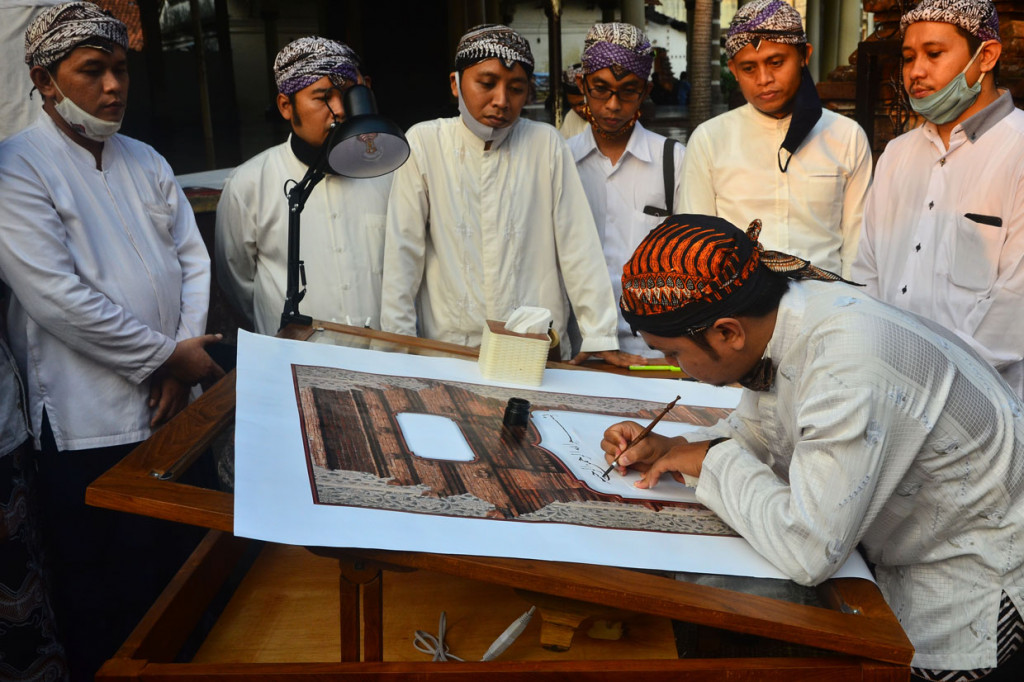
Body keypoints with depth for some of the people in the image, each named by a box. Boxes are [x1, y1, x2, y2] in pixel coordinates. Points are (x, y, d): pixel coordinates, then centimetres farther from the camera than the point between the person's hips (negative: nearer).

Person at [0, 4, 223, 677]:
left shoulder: (146, 161, 12)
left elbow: (192, 258, 10)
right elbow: (56, 297, -18)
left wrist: (184, 355, -5)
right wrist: (168, 355, -14)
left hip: (169, 405, 6)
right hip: (89, 424, -6)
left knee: (172, 568, 19)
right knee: (98, 590, 9)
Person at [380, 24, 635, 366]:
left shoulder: (546, 143, 1)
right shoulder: (423, 142, -1)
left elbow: (578, 247, 0)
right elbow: (404, 251, 0)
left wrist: (599, 338, -4)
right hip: (447, 349, 0)